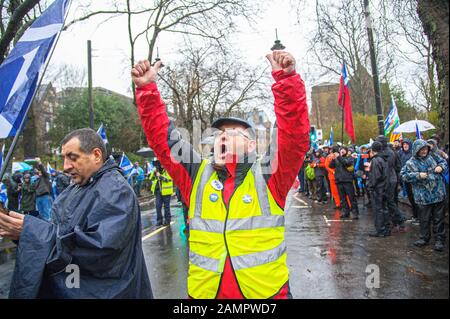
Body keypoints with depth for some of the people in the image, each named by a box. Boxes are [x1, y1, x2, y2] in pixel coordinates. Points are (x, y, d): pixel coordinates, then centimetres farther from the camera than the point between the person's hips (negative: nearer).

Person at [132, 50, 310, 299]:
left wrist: (286, 79, -25)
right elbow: (162, 138, 0)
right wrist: (146, 89, -8)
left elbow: (294, 131, -16)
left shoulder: (268, 174, -4)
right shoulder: (197, 175, 2)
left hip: (266, 291, -2)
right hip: (203, 291, 2)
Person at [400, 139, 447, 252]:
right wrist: (418, 175, -21)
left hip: (439, 194, 2)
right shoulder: (411, 163, -9)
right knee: (424, 219, 10)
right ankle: (425, 238, 28)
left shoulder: (432, 156, 3)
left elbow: (443, 161, 17)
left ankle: (440, 239, 21)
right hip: (423, 196, -2)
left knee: (438, 218, 9)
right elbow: (403, 175, -13)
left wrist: (441, 167, -5)